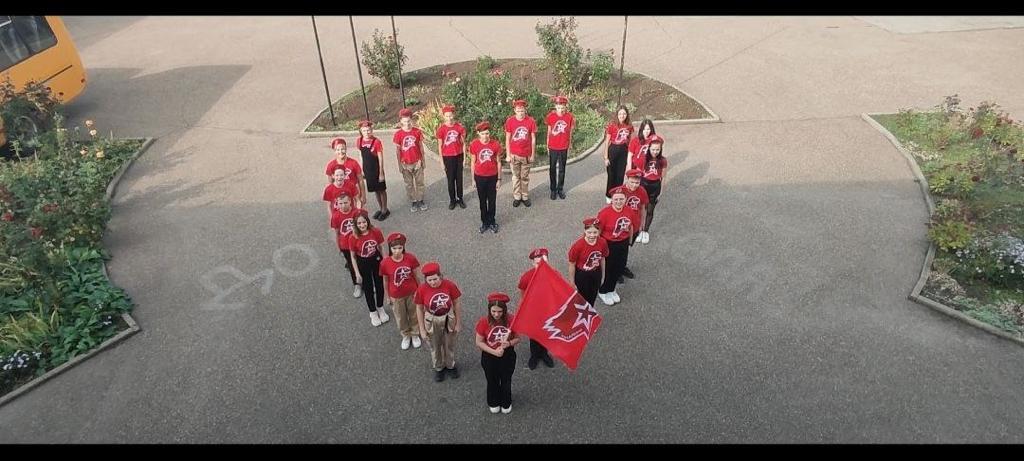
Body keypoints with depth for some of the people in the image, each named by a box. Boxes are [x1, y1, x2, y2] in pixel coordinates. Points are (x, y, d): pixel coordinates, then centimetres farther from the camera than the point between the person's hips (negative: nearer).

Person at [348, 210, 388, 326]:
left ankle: (381, 308, 44)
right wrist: (357, 273, -8)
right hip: (363, 264, -2)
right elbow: (353, 257, -10)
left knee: (379, 284, 18)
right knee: (368, 288, 15)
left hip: (376, 260, 2)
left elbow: (381, 247, -3)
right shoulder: (353, 238, -21)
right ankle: (373, 312, 37)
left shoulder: (376, 232, -18)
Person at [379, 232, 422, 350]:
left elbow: (416, 275, -7)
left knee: (414, 314, 22)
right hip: (396, 296, 0)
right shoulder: (385, 263, -22)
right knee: (401, 317, 21)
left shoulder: (410, 258, -21)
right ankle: (405, 336, 48)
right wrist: (388, 297, 3)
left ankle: (415, 334, 48)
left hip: (412, 293, 0)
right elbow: (386, 281, -7)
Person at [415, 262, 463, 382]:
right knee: (435, 347, 22)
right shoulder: (421, 290, -23)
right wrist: (422, 329, -5)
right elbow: (419, 309, -10)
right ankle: (438, 368, 49)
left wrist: (458, 322, -4)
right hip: (432, 322, 0)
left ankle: (450, 365, 50)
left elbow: (457, 303, -10)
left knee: (449, 345, 23)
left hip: (449, 319, 0)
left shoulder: (449, 285, -23)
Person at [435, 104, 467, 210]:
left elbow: (463, 143, 2)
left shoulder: (459, 126, -5)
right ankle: (452, 200, 21)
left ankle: (460, 199, 24)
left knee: (459, 178, 11)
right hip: (448, 157, -1)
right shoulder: (441, 129, -9)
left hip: (458, 156, 1)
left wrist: (464, 157, 0)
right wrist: (442, 161, -4)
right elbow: (440, 146, -4)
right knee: (450, 179, 9)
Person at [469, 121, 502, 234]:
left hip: (492, 177, 0)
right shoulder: (474, 145, -10)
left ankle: (492, 222, 28)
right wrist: (473, 179, 4)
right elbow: (473, 162, 0)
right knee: (482, 201, 14)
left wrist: (499, 179, 0)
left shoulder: (495, 144, -12)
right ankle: (484, 222, 28)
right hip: (480, 177, 1)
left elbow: (498, 162, -2)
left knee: (492, 200, 12)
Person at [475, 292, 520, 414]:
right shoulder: (484, 321, -23)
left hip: (508, 356, 1)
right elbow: (479, 342, -14)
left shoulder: (511, 320, -21)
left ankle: (506, 403, 48)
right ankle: (493, 403, 49)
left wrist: (509, 343, -27)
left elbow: (517, 338, -7)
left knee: (506, 381, 22)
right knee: (492, 382, 22)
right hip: (489, 357, 0)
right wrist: (494, 352, -24)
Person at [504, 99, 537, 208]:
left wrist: (532, 155, 1)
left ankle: (525, 197, 24)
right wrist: (508, 155, -3)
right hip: (514, 154, 0)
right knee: (516, 176, 11)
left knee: (525, 177, 12)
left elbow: (533, 139, -1)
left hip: (526, 155, 0)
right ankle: (517, 197, 23)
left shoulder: (531, 121, -8)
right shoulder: (510, 121, -8)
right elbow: (507, 139, -1)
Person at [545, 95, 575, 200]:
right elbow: (549, 132, 2)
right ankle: (553, 189, 23)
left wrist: (569, 146, 7)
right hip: (553, 147, 0)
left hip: (564, 148, 1)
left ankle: (560, 189, 27)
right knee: (552, 169, 10)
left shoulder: (570, 117, -8)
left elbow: (570, 133, 3)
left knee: (562, 169, 13)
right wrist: (547, 146, 5)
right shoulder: (551, 116, -9)